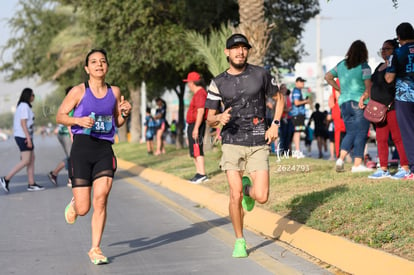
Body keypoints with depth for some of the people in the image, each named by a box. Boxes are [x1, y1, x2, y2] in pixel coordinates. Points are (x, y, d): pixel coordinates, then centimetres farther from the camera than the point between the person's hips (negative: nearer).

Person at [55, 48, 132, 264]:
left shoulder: (114, 92, 9)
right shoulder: (79, 91, -2)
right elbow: (60, 116, 1)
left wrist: (125, 114, -2)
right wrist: (78, 120, -16)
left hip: (105, 149, 2)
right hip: (82, 148, -2)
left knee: (101, 200, -11)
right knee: (83, 209, -2)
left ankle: (95, 249, 1)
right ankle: (74, 204, 37)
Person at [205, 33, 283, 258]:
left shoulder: (260, 74, 2)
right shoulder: (218, 83, 3)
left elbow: (279, 98, 17)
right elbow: (210, 119, 6)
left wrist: (275, 124, 3)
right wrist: (220, 118, -18)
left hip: (258, 143, 0)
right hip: (232, 143, 0)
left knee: (262, 197, -10)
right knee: (235, 195, -9)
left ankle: (248, 188, 28)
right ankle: (239, 241, 11)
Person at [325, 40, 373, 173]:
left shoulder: (341, 65, 9)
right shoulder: (364, 66, -8)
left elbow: (327, 77, 19)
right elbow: (368, 87, -17)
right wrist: (364, 98, -9)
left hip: (344, 103, 6)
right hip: (359, 104, -6)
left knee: (350, 133, 13)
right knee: (361, 134, 0)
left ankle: (341, 158, -4)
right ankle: (357, 164, -3)